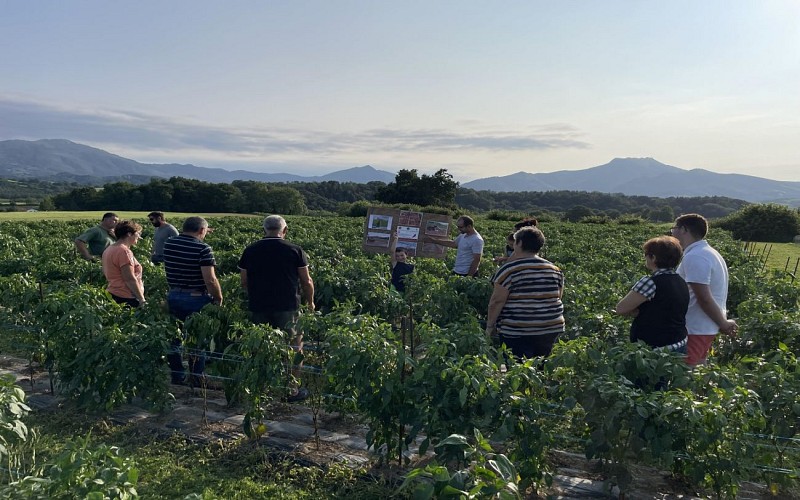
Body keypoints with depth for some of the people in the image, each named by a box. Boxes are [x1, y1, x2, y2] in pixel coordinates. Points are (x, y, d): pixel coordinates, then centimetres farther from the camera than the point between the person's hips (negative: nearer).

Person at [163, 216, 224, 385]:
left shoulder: (169, 244, 2)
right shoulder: (203, 248, -17)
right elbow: (210, 279, -20)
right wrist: (218, 298, -8)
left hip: (173, 296, 6)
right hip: (196, 299, -6)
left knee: (174, 339, 15)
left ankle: (176, 377, 25)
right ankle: (197, 379, 16)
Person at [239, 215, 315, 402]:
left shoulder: (249, 251, 5)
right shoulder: (295, 250, -2)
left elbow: (244, 283, 8)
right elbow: (306, 282, 1)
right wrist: (310, 302, 17)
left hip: (258, 308, 3)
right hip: (287, 307, -3)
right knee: (292, 348, 10)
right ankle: (291, 390, 14)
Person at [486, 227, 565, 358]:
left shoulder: (509, 269, -11)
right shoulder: (555, 269, 7)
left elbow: (497, 301, -12)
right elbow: (557, 298, 15)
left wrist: (490, 325, -2)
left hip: (518, 332, -6)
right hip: (551, 329, 6)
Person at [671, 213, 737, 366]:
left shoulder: (694, 257, -20)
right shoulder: (707, 252, 14)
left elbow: (704, 299, -22)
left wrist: (723, 324, -12)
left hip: (694, 329, -10)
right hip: (705, 327, 10)